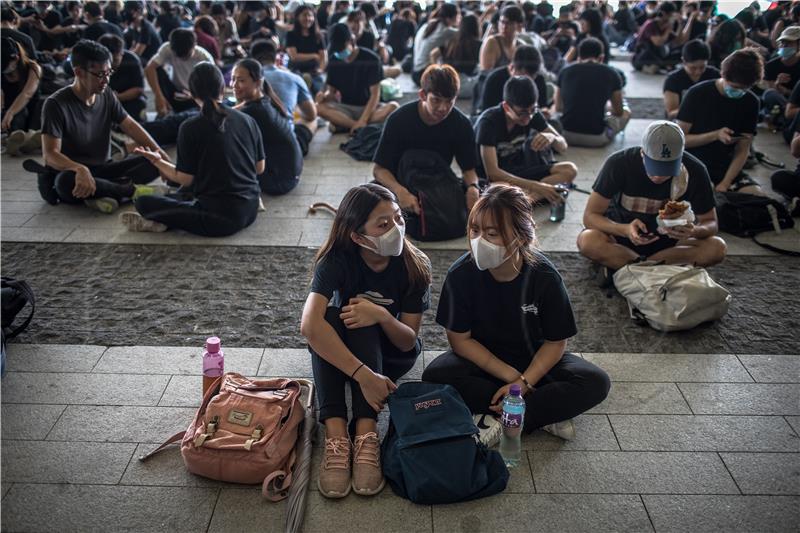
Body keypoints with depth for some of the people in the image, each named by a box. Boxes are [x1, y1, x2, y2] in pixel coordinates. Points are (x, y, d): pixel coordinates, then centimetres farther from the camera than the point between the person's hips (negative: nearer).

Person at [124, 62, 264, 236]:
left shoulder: (190, 128, -10)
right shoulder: (247, 120, 3)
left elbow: (185, 179, -5)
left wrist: (157, 161, 11)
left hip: (220, 218, -5)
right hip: (250, 211, 5)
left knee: (143, 202, 5)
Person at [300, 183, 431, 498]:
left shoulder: (415, 266, -18)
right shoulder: (337, 260, -23)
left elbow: (409, 342, -16)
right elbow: (310, 325, -40)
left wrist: (383, 317, -38)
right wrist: (364, 375, -47)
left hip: (392, 353, 0)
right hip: (336, 352, 0)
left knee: (364, 323, -33)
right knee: (331, 315, -34)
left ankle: (366, 435, -40)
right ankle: (336, 434, -40)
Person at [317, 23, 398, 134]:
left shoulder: (371, 59, -11)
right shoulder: (334, 60, -1)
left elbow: (375, 94, -15)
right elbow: (331, 91, 4)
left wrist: (363, 120, -26)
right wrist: (325, 95, -22)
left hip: (368, 107, -2)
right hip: (346, 108, 2)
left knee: (393, 107, -33)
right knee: (319, 107, -27)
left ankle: (343, 124, -27)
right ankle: (365, 127, -29)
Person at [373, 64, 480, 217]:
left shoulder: (461, 124, -11)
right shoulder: (399, 119, -19)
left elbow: (469, 169, -3)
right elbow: (379, 169, -18)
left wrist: (473, 187, -29)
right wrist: (400, 192, -40)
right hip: (400, 185, -1)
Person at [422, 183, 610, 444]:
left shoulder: (544, 277, -21)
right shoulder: (461, 274, -21)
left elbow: (555, 342, -11)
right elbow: (460, 339, -14)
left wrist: (524, 381, -25)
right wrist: (511, 376, -20)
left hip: (535, 361, 0)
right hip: (482, 359, 0)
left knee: (596, 383, -23)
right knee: (435, 376, -30)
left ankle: (502, 424, -23)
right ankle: (546, 415, -22)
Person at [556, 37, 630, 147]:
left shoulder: (565, 71, 4)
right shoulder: (611, 73, -1)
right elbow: (618, 112, 12)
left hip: (566, 134, 0)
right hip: (597, 137, 1)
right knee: (626, 111, 28)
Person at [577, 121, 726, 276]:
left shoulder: (694, 171, -18)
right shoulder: (619, 163, -23)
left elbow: (710, 223, -7)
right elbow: (590, 216, -21)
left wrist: (694, 231, -33)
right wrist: (625, 230, -40)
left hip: (667, 240, 2)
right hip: (620, 234, -2)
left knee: (716, 248, -26)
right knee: (587, 241, -34)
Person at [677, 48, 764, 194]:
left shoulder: (750, 102, 1)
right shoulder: (698, 94, -7)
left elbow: (742, 150, -1)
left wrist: (725, 184, -15)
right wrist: (715, 135, -21)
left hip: (726, 169, 4)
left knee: (755, 194, -21)